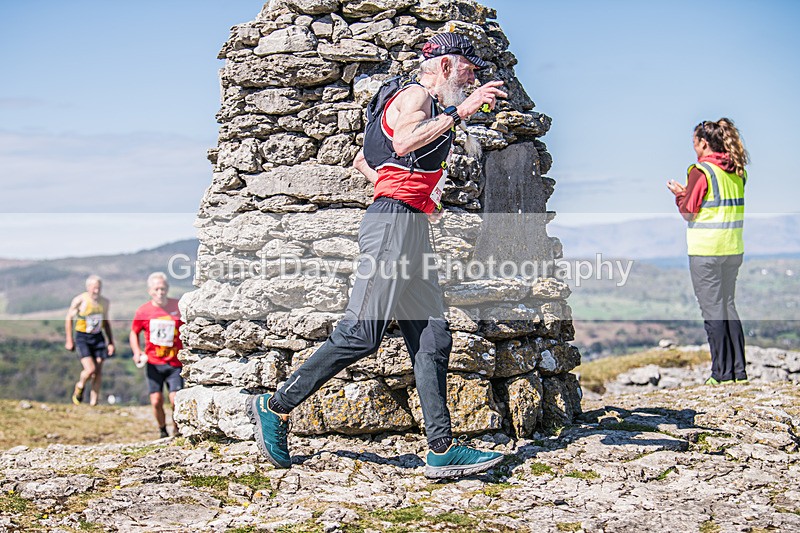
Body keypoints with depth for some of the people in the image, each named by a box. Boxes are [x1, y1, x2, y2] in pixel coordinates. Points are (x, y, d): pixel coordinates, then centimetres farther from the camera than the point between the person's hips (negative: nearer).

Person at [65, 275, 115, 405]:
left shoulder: (105, 302, 4)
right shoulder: (80, 300, -11)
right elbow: (69, 319, -1)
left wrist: (110, 342, 14)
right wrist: (69, 340, -2)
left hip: (98, 338, 4)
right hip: (82, 337, -4)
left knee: (98, 372, 0)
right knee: (90, 369, -17)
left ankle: (93, 403, 9)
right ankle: (80, 386, 15)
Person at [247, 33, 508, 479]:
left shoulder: (434, 109, 29)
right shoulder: (416, 95, -1)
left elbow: (363, 160, 33)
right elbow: (402, 144, -24)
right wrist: (459, 112, -25)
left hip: (414, 230, 10)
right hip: (394, 222, -10)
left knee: (433, 338, 0)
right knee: (363, 333, -14)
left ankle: (443, 450, -4)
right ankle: (276, 406, -3)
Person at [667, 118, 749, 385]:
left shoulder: (701, 171, -12)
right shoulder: (738, 172, 9)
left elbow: (688, 212, -10)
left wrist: (679, 193, 8)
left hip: (706, 250, -7)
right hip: (733, 249, 7)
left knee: (712, 309, 0)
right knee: (729, 305, 15)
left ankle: (721, 372, 2)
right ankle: (739, 370, 14)